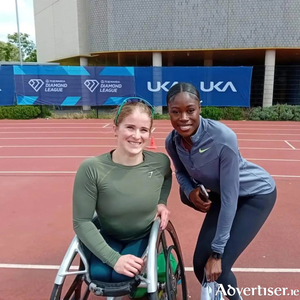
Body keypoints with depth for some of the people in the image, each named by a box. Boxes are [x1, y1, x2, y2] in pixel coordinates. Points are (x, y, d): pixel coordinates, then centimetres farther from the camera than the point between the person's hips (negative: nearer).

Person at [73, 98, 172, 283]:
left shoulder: (160, 162, -18)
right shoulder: (92, 169, -27)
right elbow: (82, 222, -21)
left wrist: (162, 203, -5)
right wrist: (114, 259, -26)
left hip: (144, 238, 0)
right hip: (110, 238, 0)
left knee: (122, 275, -21)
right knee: (99, 273, -23)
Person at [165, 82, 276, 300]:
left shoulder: (223, 138, -34)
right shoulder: (172, 142, -17)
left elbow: (230, 198, -29)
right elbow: (181, 172, 4)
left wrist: (217, 252, -24)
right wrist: (189, 191, -19)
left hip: (256, 194, -5)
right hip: (219, 193, 5)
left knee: (217, 268, -11)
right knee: (201, 263, 1)